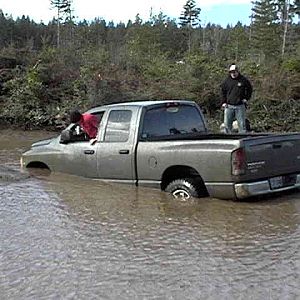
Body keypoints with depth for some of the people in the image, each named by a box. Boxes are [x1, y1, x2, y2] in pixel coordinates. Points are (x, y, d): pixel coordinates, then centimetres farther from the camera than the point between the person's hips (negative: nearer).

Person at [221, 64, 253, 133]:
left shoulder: (243, 80, 1)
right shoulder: (227, 81, 6)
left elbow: (249, 89, 13)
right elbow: (223, 92, 14)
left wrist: (246, 99, 4)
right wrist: (223, 102, 5)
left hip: (240, 106, -2)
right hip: (229, 106, 2)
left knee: (242, 124, 1)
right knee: (227, 124, 2)